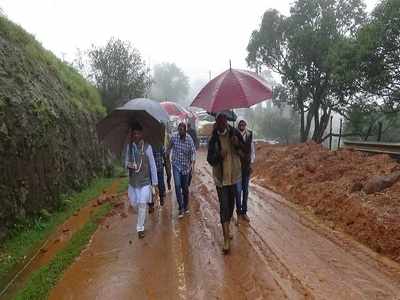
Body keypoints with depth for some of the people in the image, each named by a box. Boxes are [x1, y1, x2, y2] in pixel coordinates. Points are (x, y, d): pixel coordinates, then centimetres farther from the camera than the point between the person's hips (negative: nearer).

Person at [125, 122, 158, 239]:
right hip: (133, 181, 4)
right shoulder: (129, 146, 0)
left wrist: (155, 182, -3)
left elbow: (152, 166, -5)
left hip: (145, 181, -4)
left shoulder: (147, 147, -10)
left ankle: (140, 228, 9)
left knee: (142, 204, -7)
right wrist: (128, 165, -16)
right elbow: (126, 161, 10)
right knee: (135, 203, 14)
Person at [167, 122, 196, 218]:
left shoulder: (189, 139, -12)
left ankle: (186, 206, 30)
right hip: (176, 165, 1)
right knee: (177, 186, -11)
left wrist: (192, 163, -31)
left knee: (185, 187, 10)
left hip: (186, 166, 0)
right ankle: (181, 208, -3)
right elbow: (169, 148, 10)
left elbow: (193, 151, -16)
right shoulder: (174, 137, -6)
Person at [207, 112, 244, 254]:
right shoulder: (213, 139, -8)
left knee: (231, 204, 16)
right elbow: (210, 159, -7)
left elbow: (244, 150, 6)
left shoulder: (235, 133, -3)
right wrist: (219, 155, -27)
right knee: (224, 206, -6)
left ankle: (226, 230, 38)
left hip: (234, 175, 4)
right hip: (221, 176, -3)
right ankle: (226, 239, -2)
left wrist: (238, 144, -16)